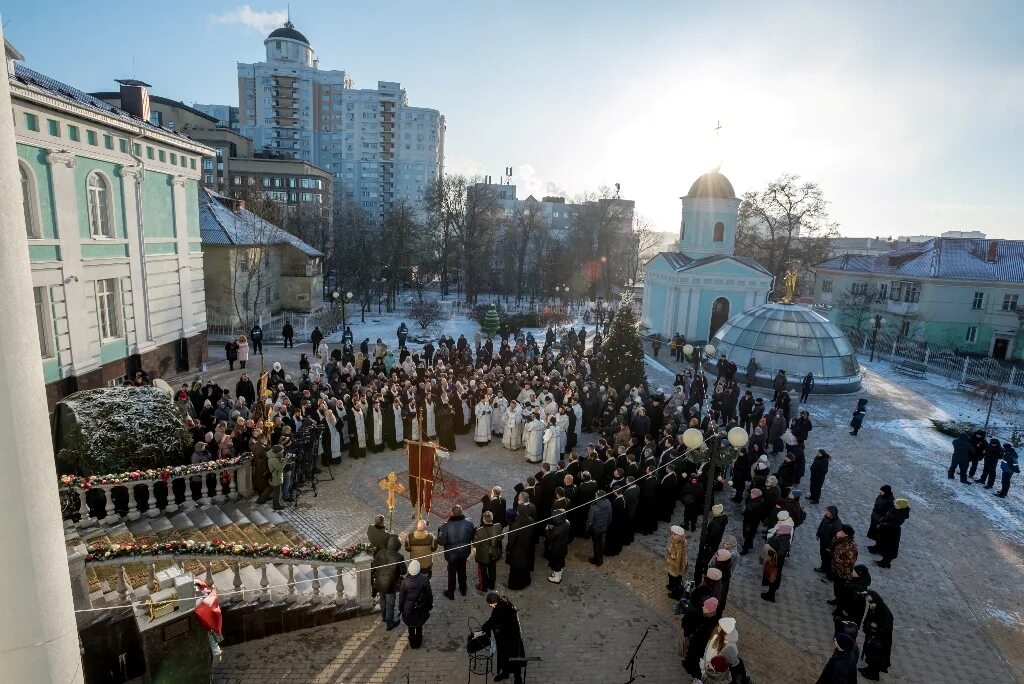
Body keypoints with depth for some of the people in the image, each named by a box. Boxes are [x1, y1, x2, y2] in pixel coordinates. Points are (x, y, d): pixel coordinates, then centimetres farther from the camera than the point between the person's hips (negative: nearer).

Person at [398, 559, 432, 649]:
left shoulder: (405, 582, -27)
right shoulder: (424, 579, -25)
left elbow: (401, 597, -12)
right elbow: (429, 594, -11)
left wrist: (400, 607, 7)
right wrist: (430, 605, 6)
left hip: (409, 609, -1)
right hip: (421, 608, 1)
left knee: (411, 626, 23)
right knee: (419, 625, 25)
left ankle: (412, 643, 40)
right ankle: (418, 642, 42)